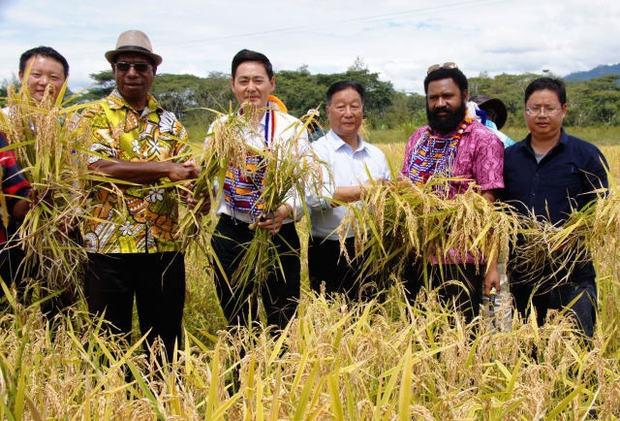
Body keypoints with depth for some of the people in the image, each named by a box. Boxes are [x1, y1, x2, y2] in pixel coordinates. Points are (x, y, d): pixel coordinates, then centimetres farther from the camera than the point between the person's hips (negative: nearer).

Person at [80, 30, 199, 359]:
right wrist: (164, 168, -16)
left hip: (164, 243, 4)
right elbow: (97, 166, -15)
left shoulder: (169, 122, 14)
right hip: (109, 244, -3)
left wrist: (195, 179, -18)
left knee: (165, 337, 11)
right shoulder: (95, 116, 1)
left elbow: (186, 172, 7)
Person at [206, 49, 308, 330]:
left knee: (282, 324, 4)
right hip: (230, 235, 3)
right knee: (237, 324, 14)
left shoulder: (292, 127, -3)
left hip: (278, 235, -3)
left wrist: (287, 210, -31)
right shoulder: (220, 126, 7)